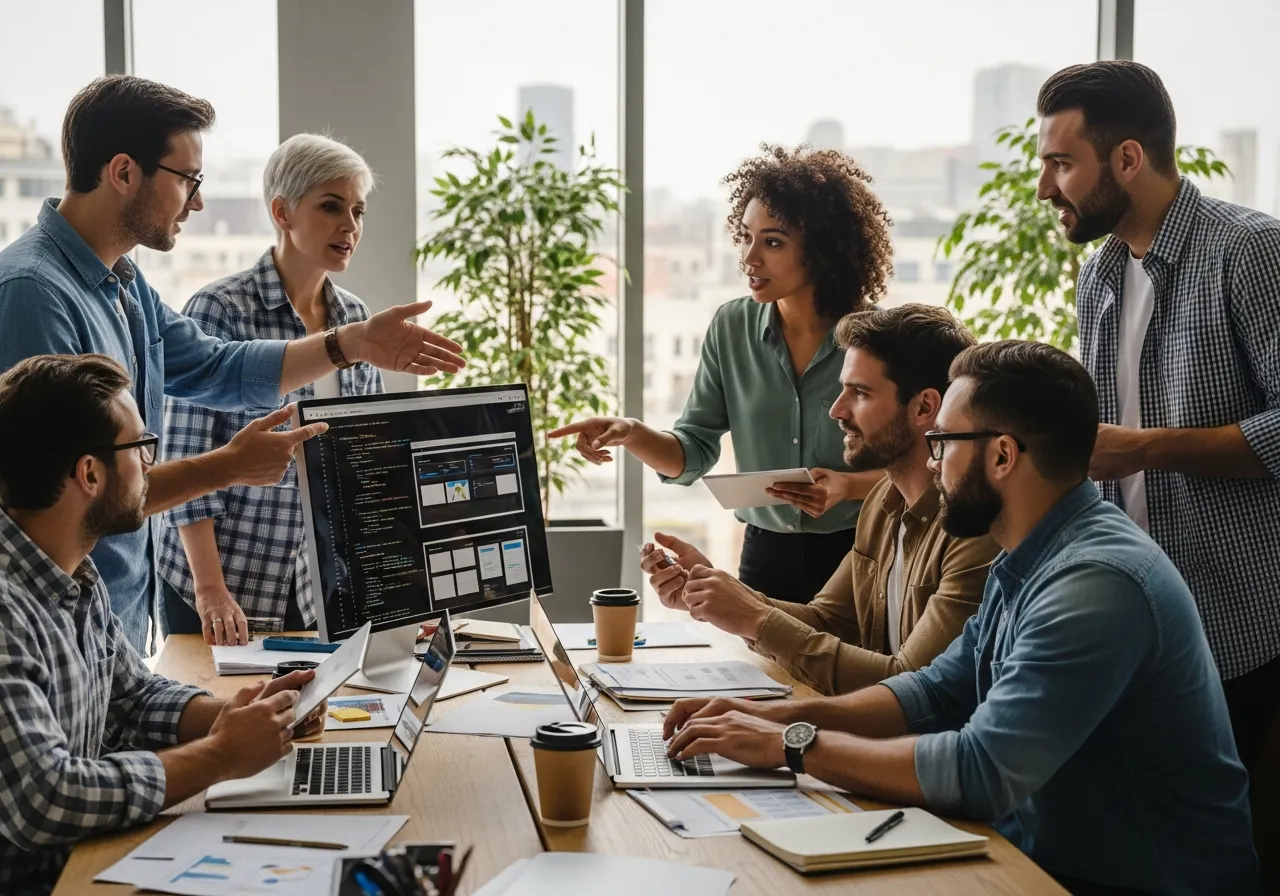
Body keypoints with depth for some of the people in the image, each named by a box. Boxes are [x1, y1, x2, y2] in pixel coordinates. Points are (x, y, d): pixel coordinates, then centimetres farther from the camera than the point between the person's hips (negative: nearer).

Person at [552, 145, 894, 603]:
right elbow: (693, 454, 0)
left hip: (858, 560, -3)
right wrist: (631, 434, -18)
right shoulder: (732, 328, -2)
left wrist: (849, 486, -23)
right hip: (767, 553, 3)